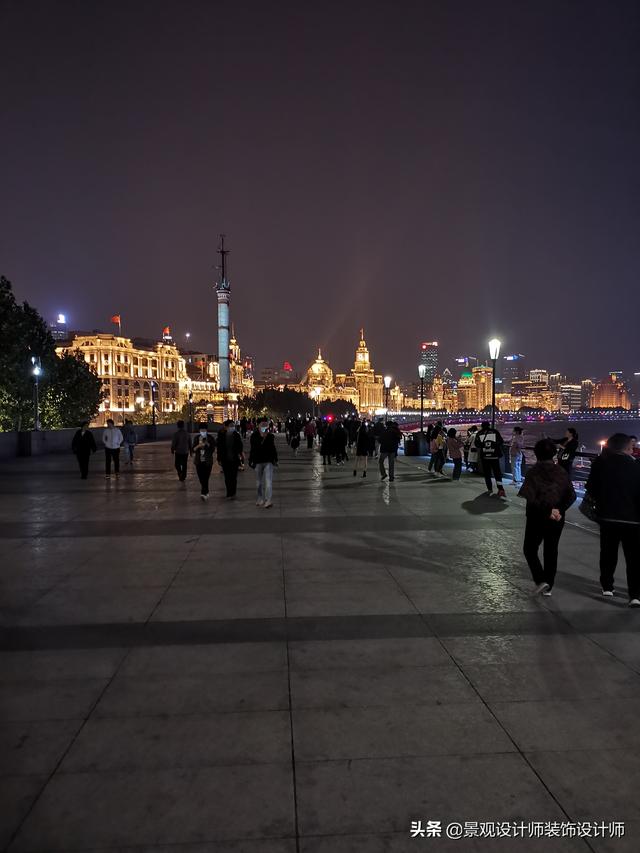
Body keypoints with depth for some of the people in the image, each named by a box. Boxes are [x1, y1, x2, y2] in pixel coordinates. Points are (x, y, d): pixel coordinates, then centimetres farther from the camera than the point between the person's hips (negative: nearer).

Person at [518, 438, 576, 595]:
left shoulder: (533, 471, -12)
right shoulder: (561, 472, 1)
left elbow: (530, 496, -22)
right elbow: (571, 496, -3)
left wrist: (547, 511, -16)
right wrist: (559, 510, -7)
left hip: (537, 518, -4)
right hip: (557, 520, 4)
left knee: (529, 549, 12)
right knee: (551, 551, 15)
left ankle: (541, 581, -2)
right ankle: (548, 587, 20)